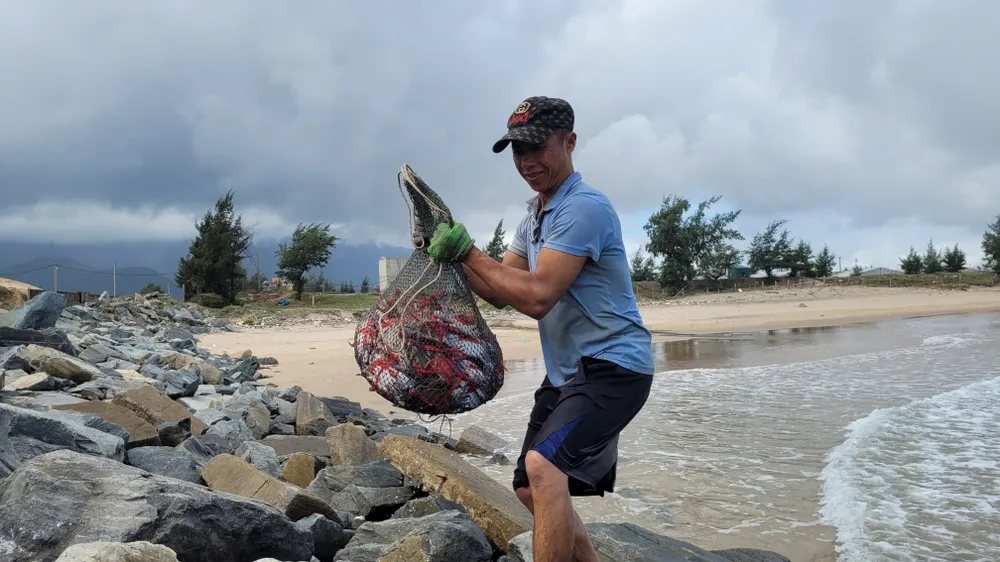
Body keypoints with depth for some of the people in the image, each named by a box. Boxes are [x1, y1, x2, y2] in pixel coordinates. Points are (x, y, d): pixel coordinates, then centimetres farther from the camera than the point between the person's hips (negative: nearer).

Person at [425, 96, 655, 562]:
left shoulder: (585, 208, -18)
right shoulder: (535, 213, 13)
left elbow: (537, 296, -26)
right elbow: (500, 292, 11)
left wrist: (466, 250, -19)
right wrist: (447, 249, -2)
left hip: (612, 367, -10)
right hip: (566, 371, 10)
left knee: (544, 466, -28)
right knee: (531, 491, 15)